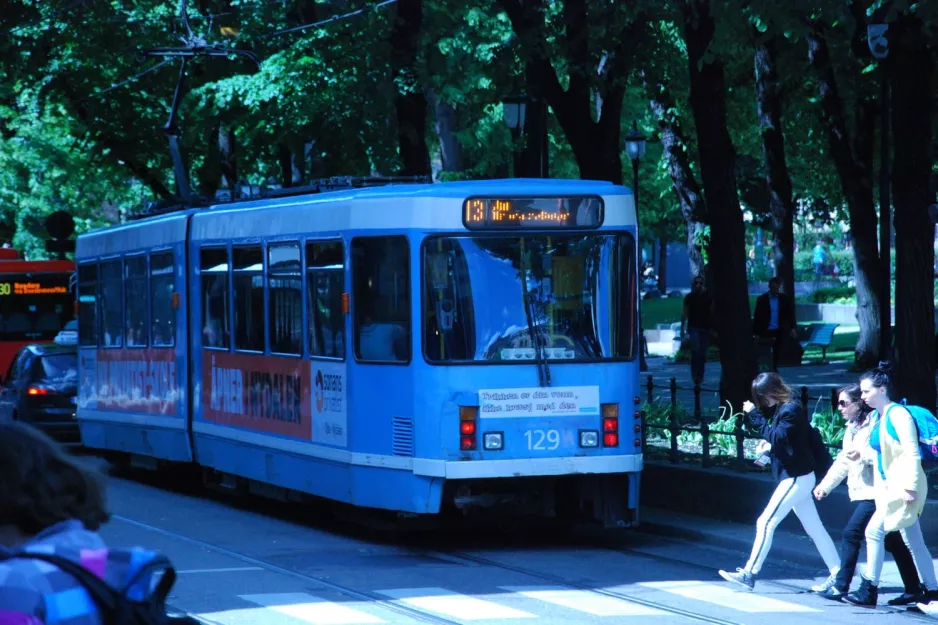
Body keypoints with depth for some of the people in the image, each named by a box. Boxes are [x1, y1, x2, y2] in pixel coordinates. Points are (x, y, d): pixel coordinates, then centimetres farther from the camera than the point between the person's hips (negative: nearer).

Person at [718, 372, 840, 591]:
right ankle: (838, 575, 12)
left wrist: (755, 415, -20)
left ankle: (749, 574, -6)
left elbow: (776, 437, -24)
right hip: (798, 477, 10)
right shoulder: (781, 409, 11)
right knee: (814, 528, 11)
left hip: (796, 478, -10)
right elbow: (775, 437, 12)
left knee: (766, 522, -8)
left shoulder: (791, 410, -17)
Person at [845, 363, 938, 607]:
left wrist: (909, 487, -22)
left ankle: (869, 589, -6)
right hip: (889, 487, 9)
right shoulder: (877, 417, 13)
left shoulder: (898, 415, -14)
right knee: (913, 542, 10)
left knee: (874, 531, -11)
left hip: (902, 486, -9)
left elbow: (912, 454, -18)